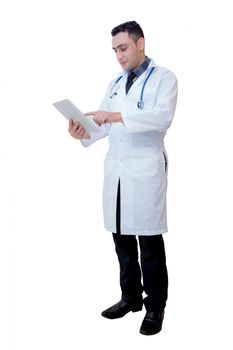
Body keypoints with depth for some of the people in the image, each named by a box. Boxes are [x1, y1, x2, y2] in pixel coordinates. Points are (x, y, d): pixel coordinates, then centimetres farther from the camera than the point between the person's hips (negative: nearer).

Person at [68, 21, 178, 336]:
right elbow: (103, 123, 10)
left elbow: (163, 116, -17)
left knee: (149, 242, 0)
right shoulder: (115, 84, 18)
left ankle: (155, 306, 14)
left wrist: (117, 116, -26)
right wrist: (84, 132, -12)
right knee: (122, 238, 10)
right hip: (115, 169, 6)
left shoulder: (163, 78, 0)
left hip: (145, 169, -5)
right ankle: (131, 297, 25)